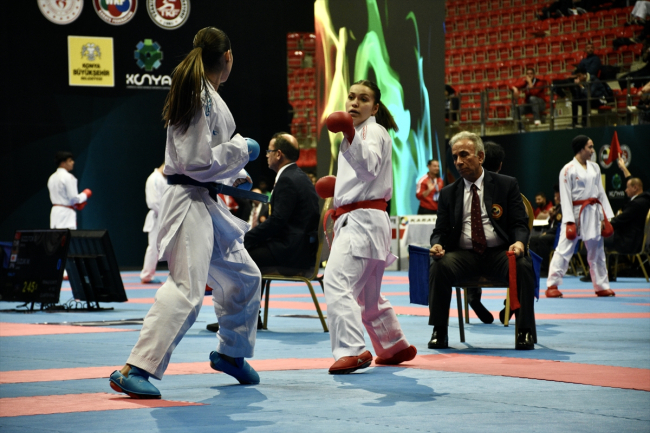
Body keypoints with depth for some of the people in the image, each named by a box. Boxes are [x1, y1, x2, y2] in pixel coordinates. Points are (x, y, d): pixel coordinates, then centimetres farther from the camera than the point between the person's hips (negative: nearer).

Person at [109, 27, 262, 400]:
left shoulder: (207, 95, 14)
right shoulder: (202, 98, -17)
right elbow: (197, 162, -22)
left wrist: (234, 176, 26)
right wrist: (240, 149, -11)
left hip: (208, 204, 11)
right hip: (191, 204, -11)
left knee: (244, 278, 21)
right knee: (186, 289, -18)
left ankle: (231, 353, 37)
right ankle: (134, 371, -21)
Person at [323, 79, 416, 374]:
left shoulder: (373, 131, -6)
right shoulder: (358, 133, 23)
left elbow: (369, 166, -26)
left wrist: (351, 137, -39)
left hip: (363, 218, -11)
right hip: (355, 221, 11)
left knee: (337, 283, -25)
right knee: (367, 296, 20)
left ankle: (352, 351, -32)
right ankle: (395, 347, 33)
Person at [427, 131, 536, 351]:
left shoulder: (507, 185, 7)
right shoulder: (448, 193, 14)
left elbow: (520, 224, 3)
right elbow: (440, 230, 12)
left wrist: (519, 242, -21)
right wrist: (437, 244, -13)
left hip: (500, 253, -1)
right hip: (464, 254, 2)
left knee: (523, 266, -33)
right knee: (439, 266, -30)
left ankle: (525, 332, -23)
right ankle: (439, 332, -20)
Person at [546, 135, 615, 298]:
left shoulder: (594, 167, 12)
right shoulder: (568, 169, -7)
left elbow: (601, 193, 14)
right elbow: (565, 197, -10)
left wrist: (605, 217, 8)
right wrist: (569, 221, -16)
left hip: (593, 214, 6)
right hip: (576, 213, -6)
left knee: (596, 250, 12)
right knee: (564, 249, -9)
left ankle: (601, 286, 21)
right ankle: (552, 286, -6)